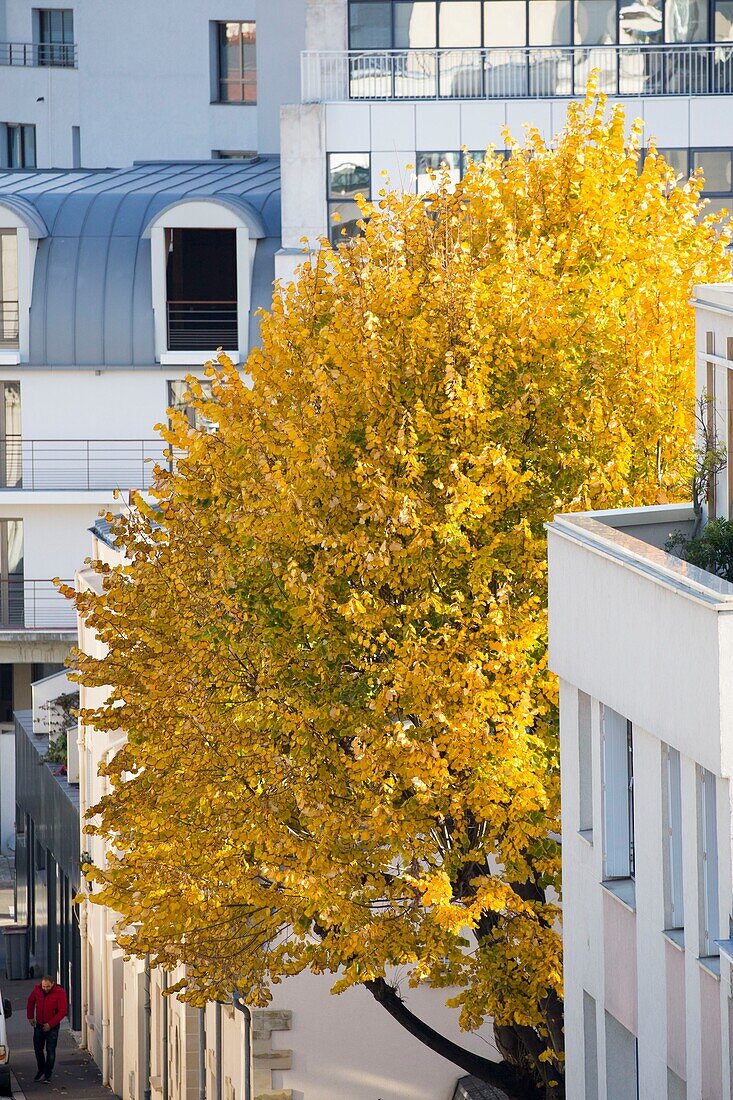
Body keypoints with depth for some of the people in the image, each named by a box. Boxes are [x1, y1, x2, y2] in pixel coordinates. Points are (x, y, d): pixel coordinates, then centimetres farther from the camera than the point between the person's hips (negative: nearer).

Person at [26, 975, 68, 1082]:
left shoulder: (60, 993, -18)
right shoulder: (37, 990, -7)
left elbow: (63, 1011, -17)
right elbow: (31, 1002, 12)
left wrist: (50, 1024, -19)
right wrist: (30, 1017, 5)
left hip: (52, 1027, -4)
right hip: (39, 1025, 4)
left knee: (50, 1051, -4)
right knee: (38, 1049, 13)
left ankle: (48, 1074, 4)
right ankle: (41, 1070, 30)